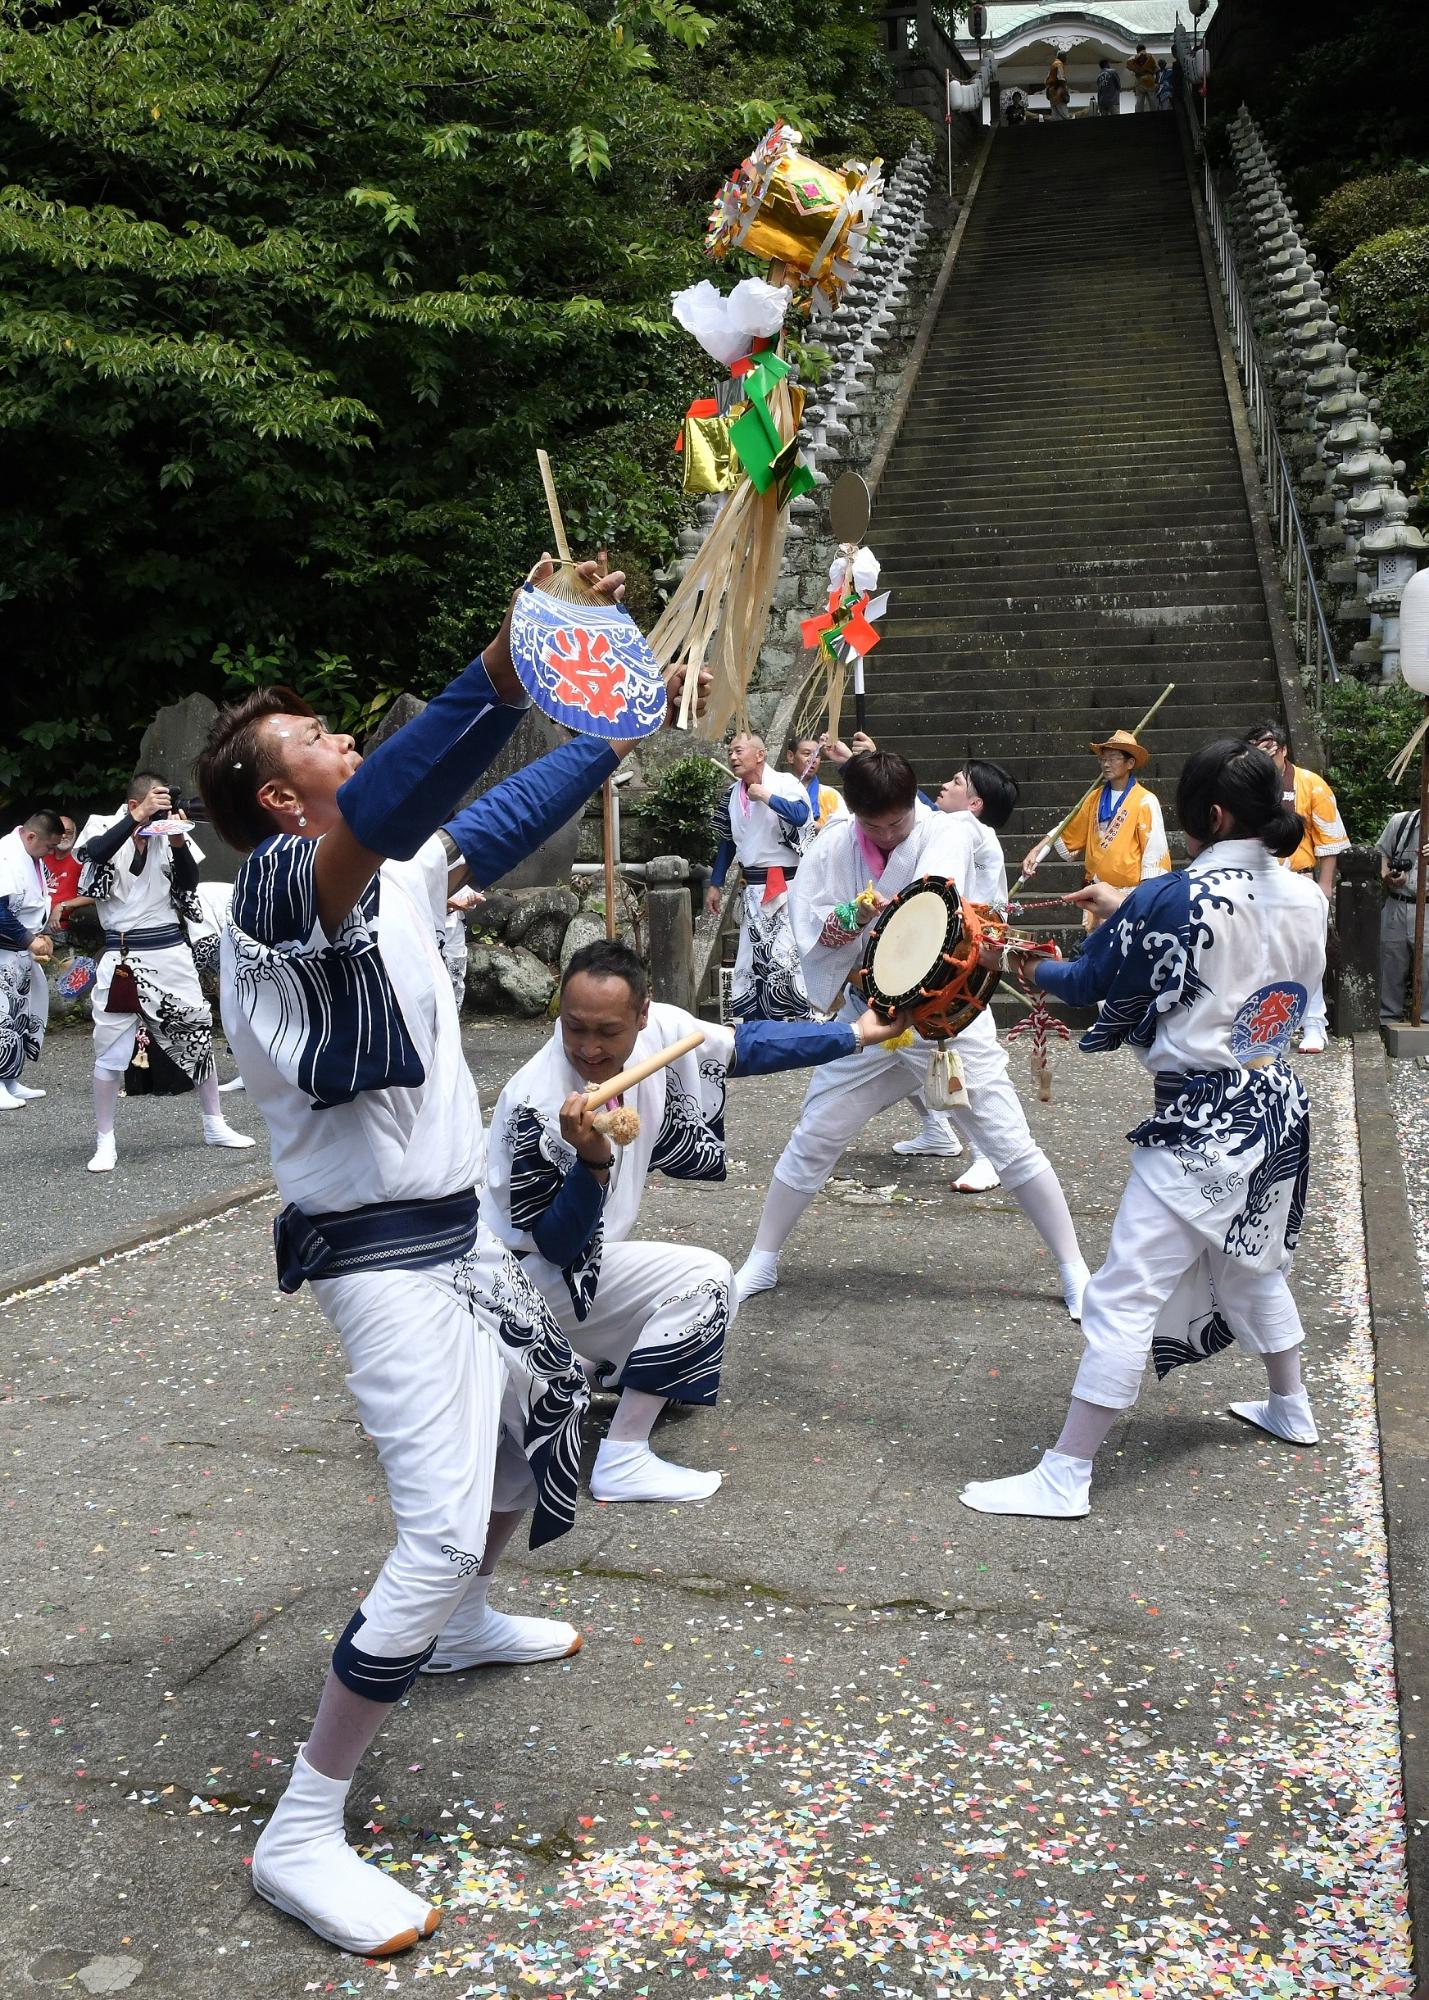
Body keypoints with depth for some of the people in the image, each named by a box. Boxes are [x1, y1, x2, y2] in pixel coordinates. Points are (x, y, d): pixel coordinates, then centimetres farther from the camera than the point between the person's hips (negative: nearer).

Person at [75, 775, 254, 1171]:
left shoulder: (168, 831, 3)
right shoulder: (104, 826, -4)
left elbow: (189, 883, -1)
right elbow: (95, 853, -27)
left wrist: (179, 843, -15)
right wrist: (139, 817, -29)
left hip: (170, 950, 3)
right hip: (123, 956, -3)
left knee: (197, 1035, 11)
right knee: (110, 1051, -1)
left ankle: (214, 1125, 26)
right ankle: (104, 1143, 10)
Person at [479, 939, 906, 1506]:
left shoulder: (657, 1030, -14)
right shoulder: (538, 1103, -31)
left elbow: (746, 1046, 3)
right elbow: (558, 1247, -26)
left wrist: (857, 1034, 5)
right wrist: (592, 1162, -43)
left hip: (576, 1251, 8)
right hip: (524, 1278, -8)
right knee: (703, 1279, -21)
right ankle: (622, 1461, -15)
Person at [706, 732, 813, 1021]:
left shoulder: (784, 783, -8)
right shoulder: (733, 793, 11)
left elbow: (800, 815, -28)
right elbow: (727, 841, 20)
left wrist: (765, 796, -18)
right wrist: (715, 885, 18)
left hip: (787, 886, -7)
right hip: (754, 888, 7)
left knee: (786, 956, -13)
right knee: (752, 959, 9)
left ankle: (799, 1023, -7)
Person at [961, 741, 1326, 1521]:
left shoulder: (1178, 899, -19)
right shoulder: (1305, 899, -1)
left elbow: (1088, 982, -6)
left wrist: (1032, 967, 15)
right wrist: (1128, 906, 18)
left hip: (1199, 1127, -8)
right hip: (1279, 1108, 8)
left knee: (1124, 1298, -5)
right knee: (1254, 1265, 30)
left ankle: (1065, 1476, -2)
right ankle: (1290, 1408, 48)